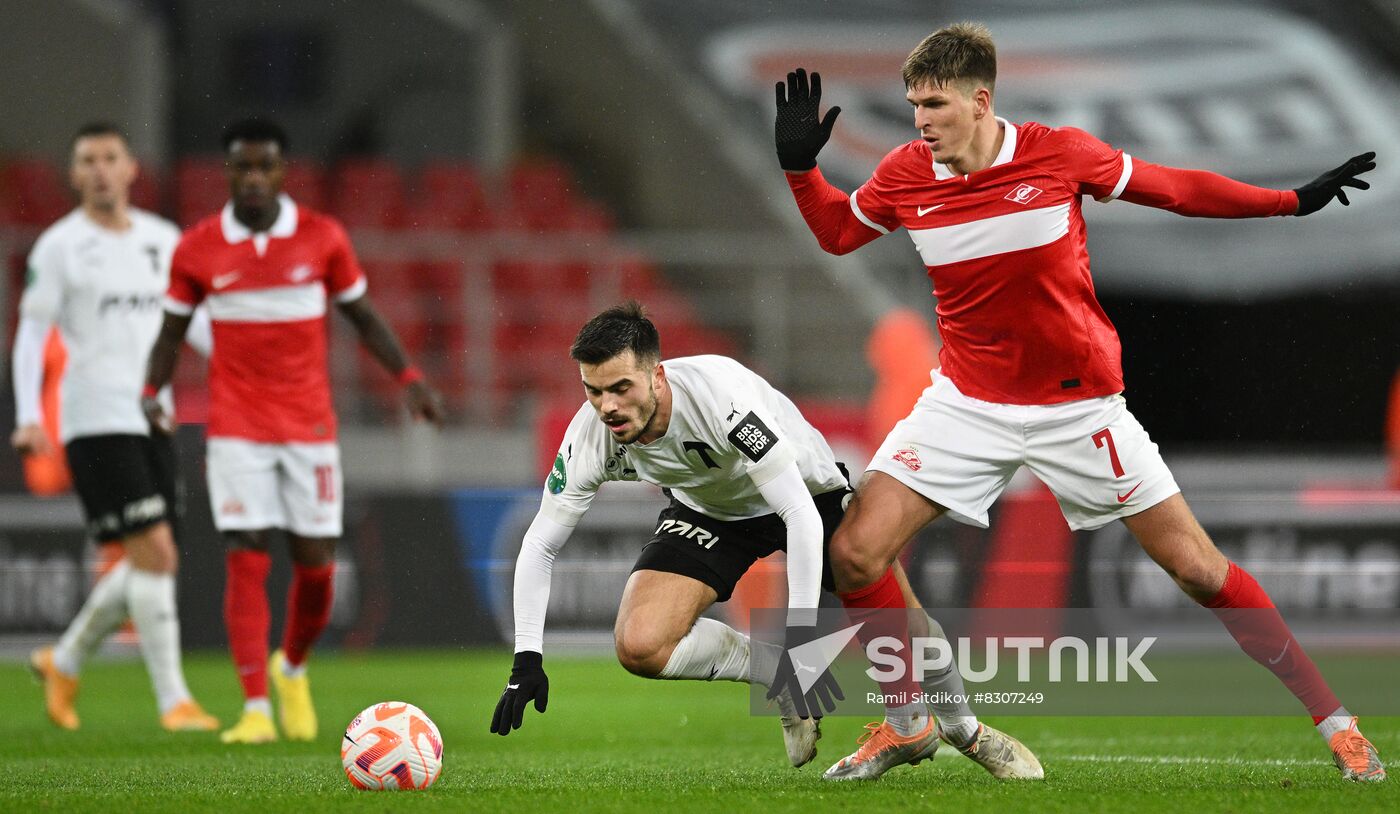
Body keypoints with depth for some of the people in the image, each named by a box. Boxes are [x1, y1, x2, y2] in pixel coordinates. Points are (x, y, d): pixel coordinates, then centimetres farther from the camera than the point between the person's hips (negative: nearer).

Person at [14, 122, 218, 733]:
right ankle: (174, 700, -10)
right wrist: (28, 417, -15)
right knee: (155, 553, -14)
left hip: (153, 417, 6)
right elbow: (31, 333, -4)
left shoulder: (163, 239, 12)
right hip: (96, 422, -6)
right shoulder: (59, 246, -3)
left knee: (146, 566, 9)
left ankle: (63, 662, 29)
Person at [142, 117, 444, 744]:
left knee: (316, 564, 1)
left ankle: (292, 669, 30)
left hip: (310, 426, 1)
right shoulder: (197, 249, -1)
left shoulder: (322, 238, 0)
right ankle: (255, 708, -10)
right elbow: (172, 332, 8)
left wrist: (409, 379, -2)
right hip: (236, 428, -1)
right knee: (247, 561, -12)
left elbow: (362, 317, 9)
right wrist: (151, 392, -9)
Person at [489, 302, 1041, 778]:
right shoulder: (591, 436, -26)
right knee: (640, 645, -21)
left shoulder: (719, 393, -40)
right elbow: (539, 544, -13)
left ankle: (966, 728, 20)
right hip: (708, 512, 3)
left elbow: (801, 516, -39)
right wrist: (527, 661, -22)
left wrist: (801, 636, -43)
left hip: (808, 490, -3)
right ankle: (779, 677, 1)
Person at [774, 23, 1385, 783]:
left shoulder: (1059, 154, -14)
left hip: (1079, 401, -2)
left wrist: (1294, 200, -2)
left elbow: (1172, 188, -2)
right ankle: (906, 721, 9)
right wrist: (799, 163, -5)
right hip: (968, 401, 3)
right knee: (855, 550, -11)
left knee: (1197, 567, -3)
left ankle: (1332, 721, 9)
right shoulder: (903, 176, -7)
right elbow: (836, 231, 12)